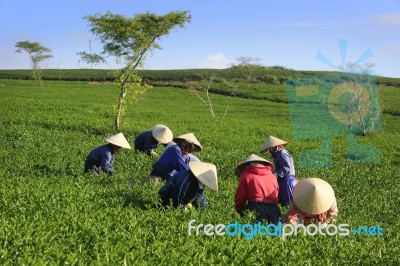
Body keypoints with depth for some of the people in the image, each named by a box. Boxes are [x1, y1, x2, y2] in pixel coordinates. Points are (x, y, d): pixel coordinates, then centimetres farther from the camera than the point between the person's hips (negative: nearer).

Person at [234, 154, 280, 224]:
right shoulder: (272, 176, 22)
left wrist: (241, 213, 19)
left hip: (256, 208, -4)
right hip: (273, 209, 4)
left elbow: (239, 198, 7)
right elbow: (276, 194, 19)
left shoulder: (246, 175, 10)